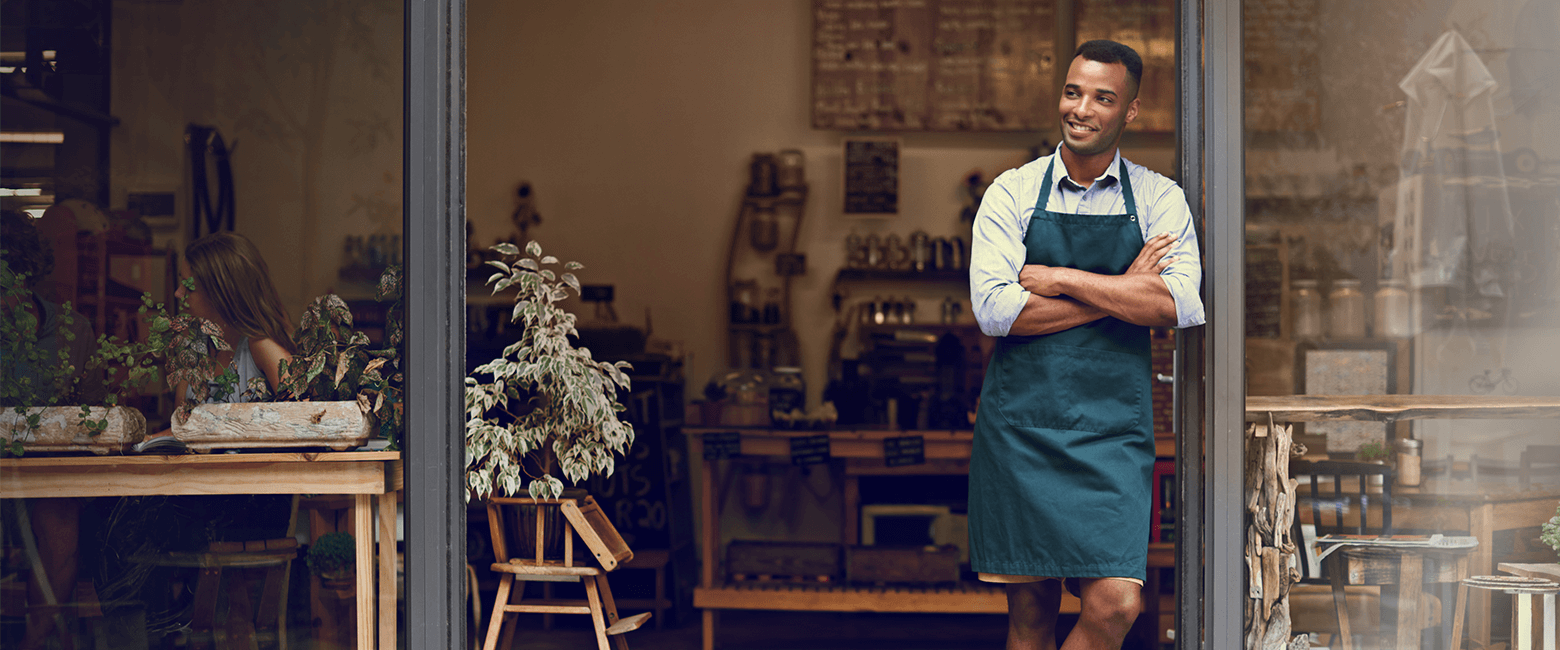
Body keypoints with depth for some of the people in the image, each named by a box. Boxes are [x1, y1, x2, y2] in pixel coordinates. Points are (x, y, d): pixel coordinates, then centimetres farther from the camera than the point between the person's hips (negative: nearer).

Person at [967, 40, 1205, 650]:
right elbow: (994, 308, -10)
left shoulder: (1159, 199, 6)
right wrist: (1123, 291, -9)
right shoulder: (1011, 193, 4)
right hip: (1019, 424, 0)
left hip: (1113, 429, 0)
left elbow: (1180, 304, -11)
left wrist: (1061, 279, -11)